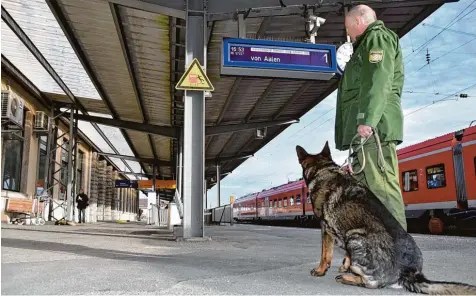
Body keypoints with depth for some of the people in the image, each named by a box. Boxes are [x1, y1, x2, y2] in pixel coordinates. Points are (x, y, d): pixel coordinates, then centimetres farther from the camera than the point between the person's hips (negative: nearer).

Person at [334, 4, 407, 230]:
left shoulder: (377, 37, 2)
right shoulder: (367, 45, 32)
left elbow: (378, 82, -15)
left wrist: (367, 120, -25)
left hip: (373, 128, -10)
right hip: (367, 131, 10)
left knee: (382, 188, -14)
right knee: (366, 190, 10)